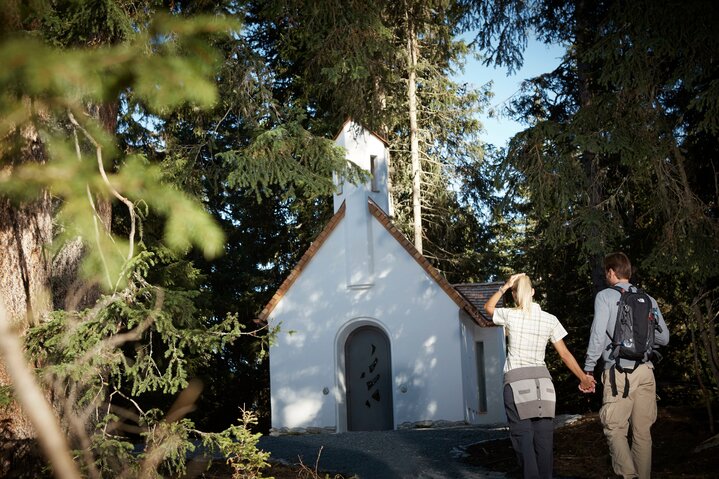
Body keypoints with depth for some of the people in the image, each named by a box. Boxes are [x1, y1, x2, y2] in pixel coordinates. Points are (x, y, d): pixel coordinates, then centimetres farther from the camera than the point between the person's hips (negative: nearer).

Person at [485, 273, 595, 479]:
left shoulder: (510, 315, -2)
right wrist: (583, 378, 15)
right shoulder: (550, 320, 4)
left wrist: (504, 287, 14)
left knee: (523, 437, -3)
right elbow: (565, 354, 6)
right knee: (544, 437, 5)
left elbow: (488, 307, 19)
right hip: (542, 379, 3)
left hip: (516, 380, -3)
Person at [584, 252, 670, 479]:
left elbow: (598, 335, -8)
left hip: (618, 371, -4)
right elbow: (663, 338, 13)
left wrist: (588, 369, -2)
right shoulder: (648, 300, 11)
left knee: (615, 429, -2)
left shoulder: (605, 296, -1)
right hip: (645, 371, 4)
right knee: (642, 431, 10)